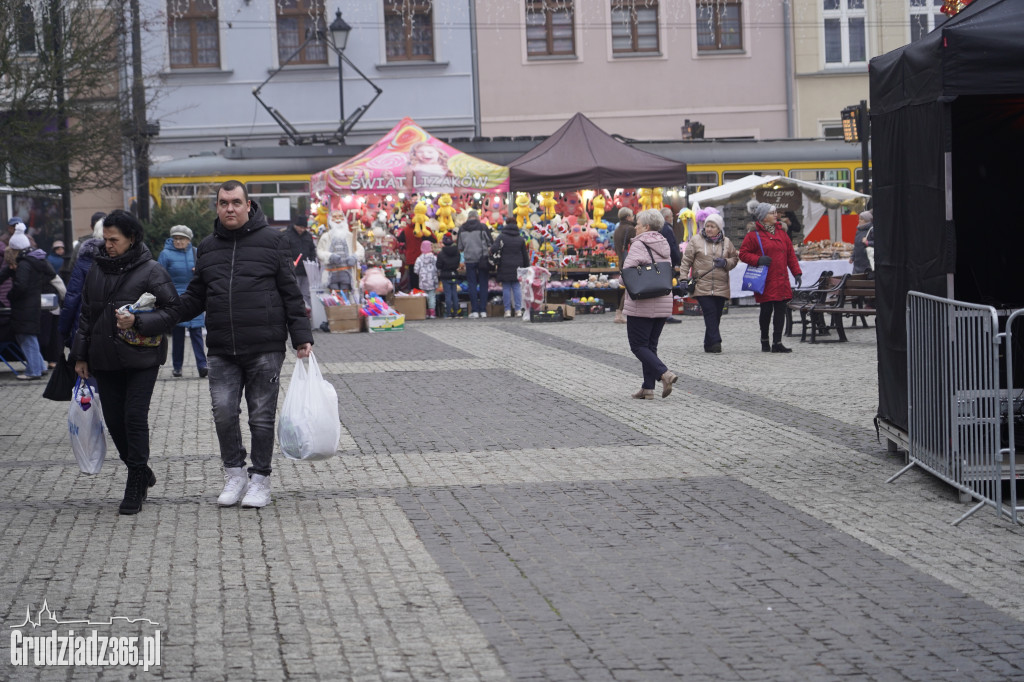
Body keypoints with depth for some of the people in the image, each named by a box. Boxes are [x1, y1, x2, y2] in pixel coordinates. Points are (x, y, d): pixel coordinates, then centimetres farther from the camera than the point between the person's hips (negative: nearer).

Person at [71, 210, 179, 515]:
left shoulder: (151, 271, -4)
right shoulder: (97, 270, 11)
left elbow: (174, 308, -4)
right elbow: (86, 315, 17)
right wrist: (81, 356, 15)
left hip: (141, 358, -5)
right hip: (104, 360, 5)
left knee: (135, 416, -9)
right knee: (114, 419, 6)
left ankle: (136, 482, -1)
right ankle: (141, 474, 24)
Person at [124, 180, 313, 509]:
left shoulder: (271, 240, 2)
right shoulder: (207, 248, 13)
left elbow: (290, 293, 4)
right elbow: (192, 301, 15)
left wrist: (301, 337, -2)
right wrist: (142, 322, 7)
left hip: (265, 349, -3)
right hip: (222, 352, 3)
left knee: (261, 415, 1)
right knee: (223, 411, -7)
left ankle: (260, 479, 14)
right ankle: (234, 473, 11)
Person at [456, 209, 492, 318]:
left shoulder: (462, 229, 1)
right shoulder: (483, 227, -4)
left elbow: (460, 247, 6)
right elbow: (490, 243, 1)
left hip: (469, 260, 1)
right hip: (482, 259, -1)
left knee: (472, 285, 5)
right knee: (483, 284, 5)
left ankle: (474, 310, -1)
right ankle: (483, 310, 3)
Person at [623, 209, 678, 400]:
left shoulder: (639, 245, -12)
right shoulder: (664, 245, 11)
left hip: (641, 305, -7)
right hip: (663, 303, 7)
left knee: (638, 345, -1)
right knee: (650, 345, 13)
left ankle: (664, 373, -19)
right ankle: (648, 388, 12)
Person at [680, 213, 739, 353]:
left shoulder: (726, 242, 11)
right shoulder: (695, 240, 4)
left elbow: (735, 258, 19)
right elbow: (686, 261, 5)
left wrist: (726, 263, -3)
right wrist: (683, 279, -2)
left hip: (721, 287, 3)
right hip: (702, 286, -3)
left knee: (716, 315, 4)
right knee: (710, 313, -16)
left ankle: (709, 345, 13)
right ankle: (715, 342, -19)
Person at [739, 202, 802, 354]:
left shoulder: (781, 233, 14)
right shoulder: (753, 235, -4)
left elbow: (790, 254, 16)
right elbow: (743, 254, -3)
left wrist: (796, 273, 10)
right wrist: (758, 260, -19)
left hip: (781, 280, 5)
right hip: (765, 280, -5)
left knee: (780, 310, 0)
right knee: (766, 310, 0)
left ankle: (777, 343, 2)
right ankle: (765, 341, 17)